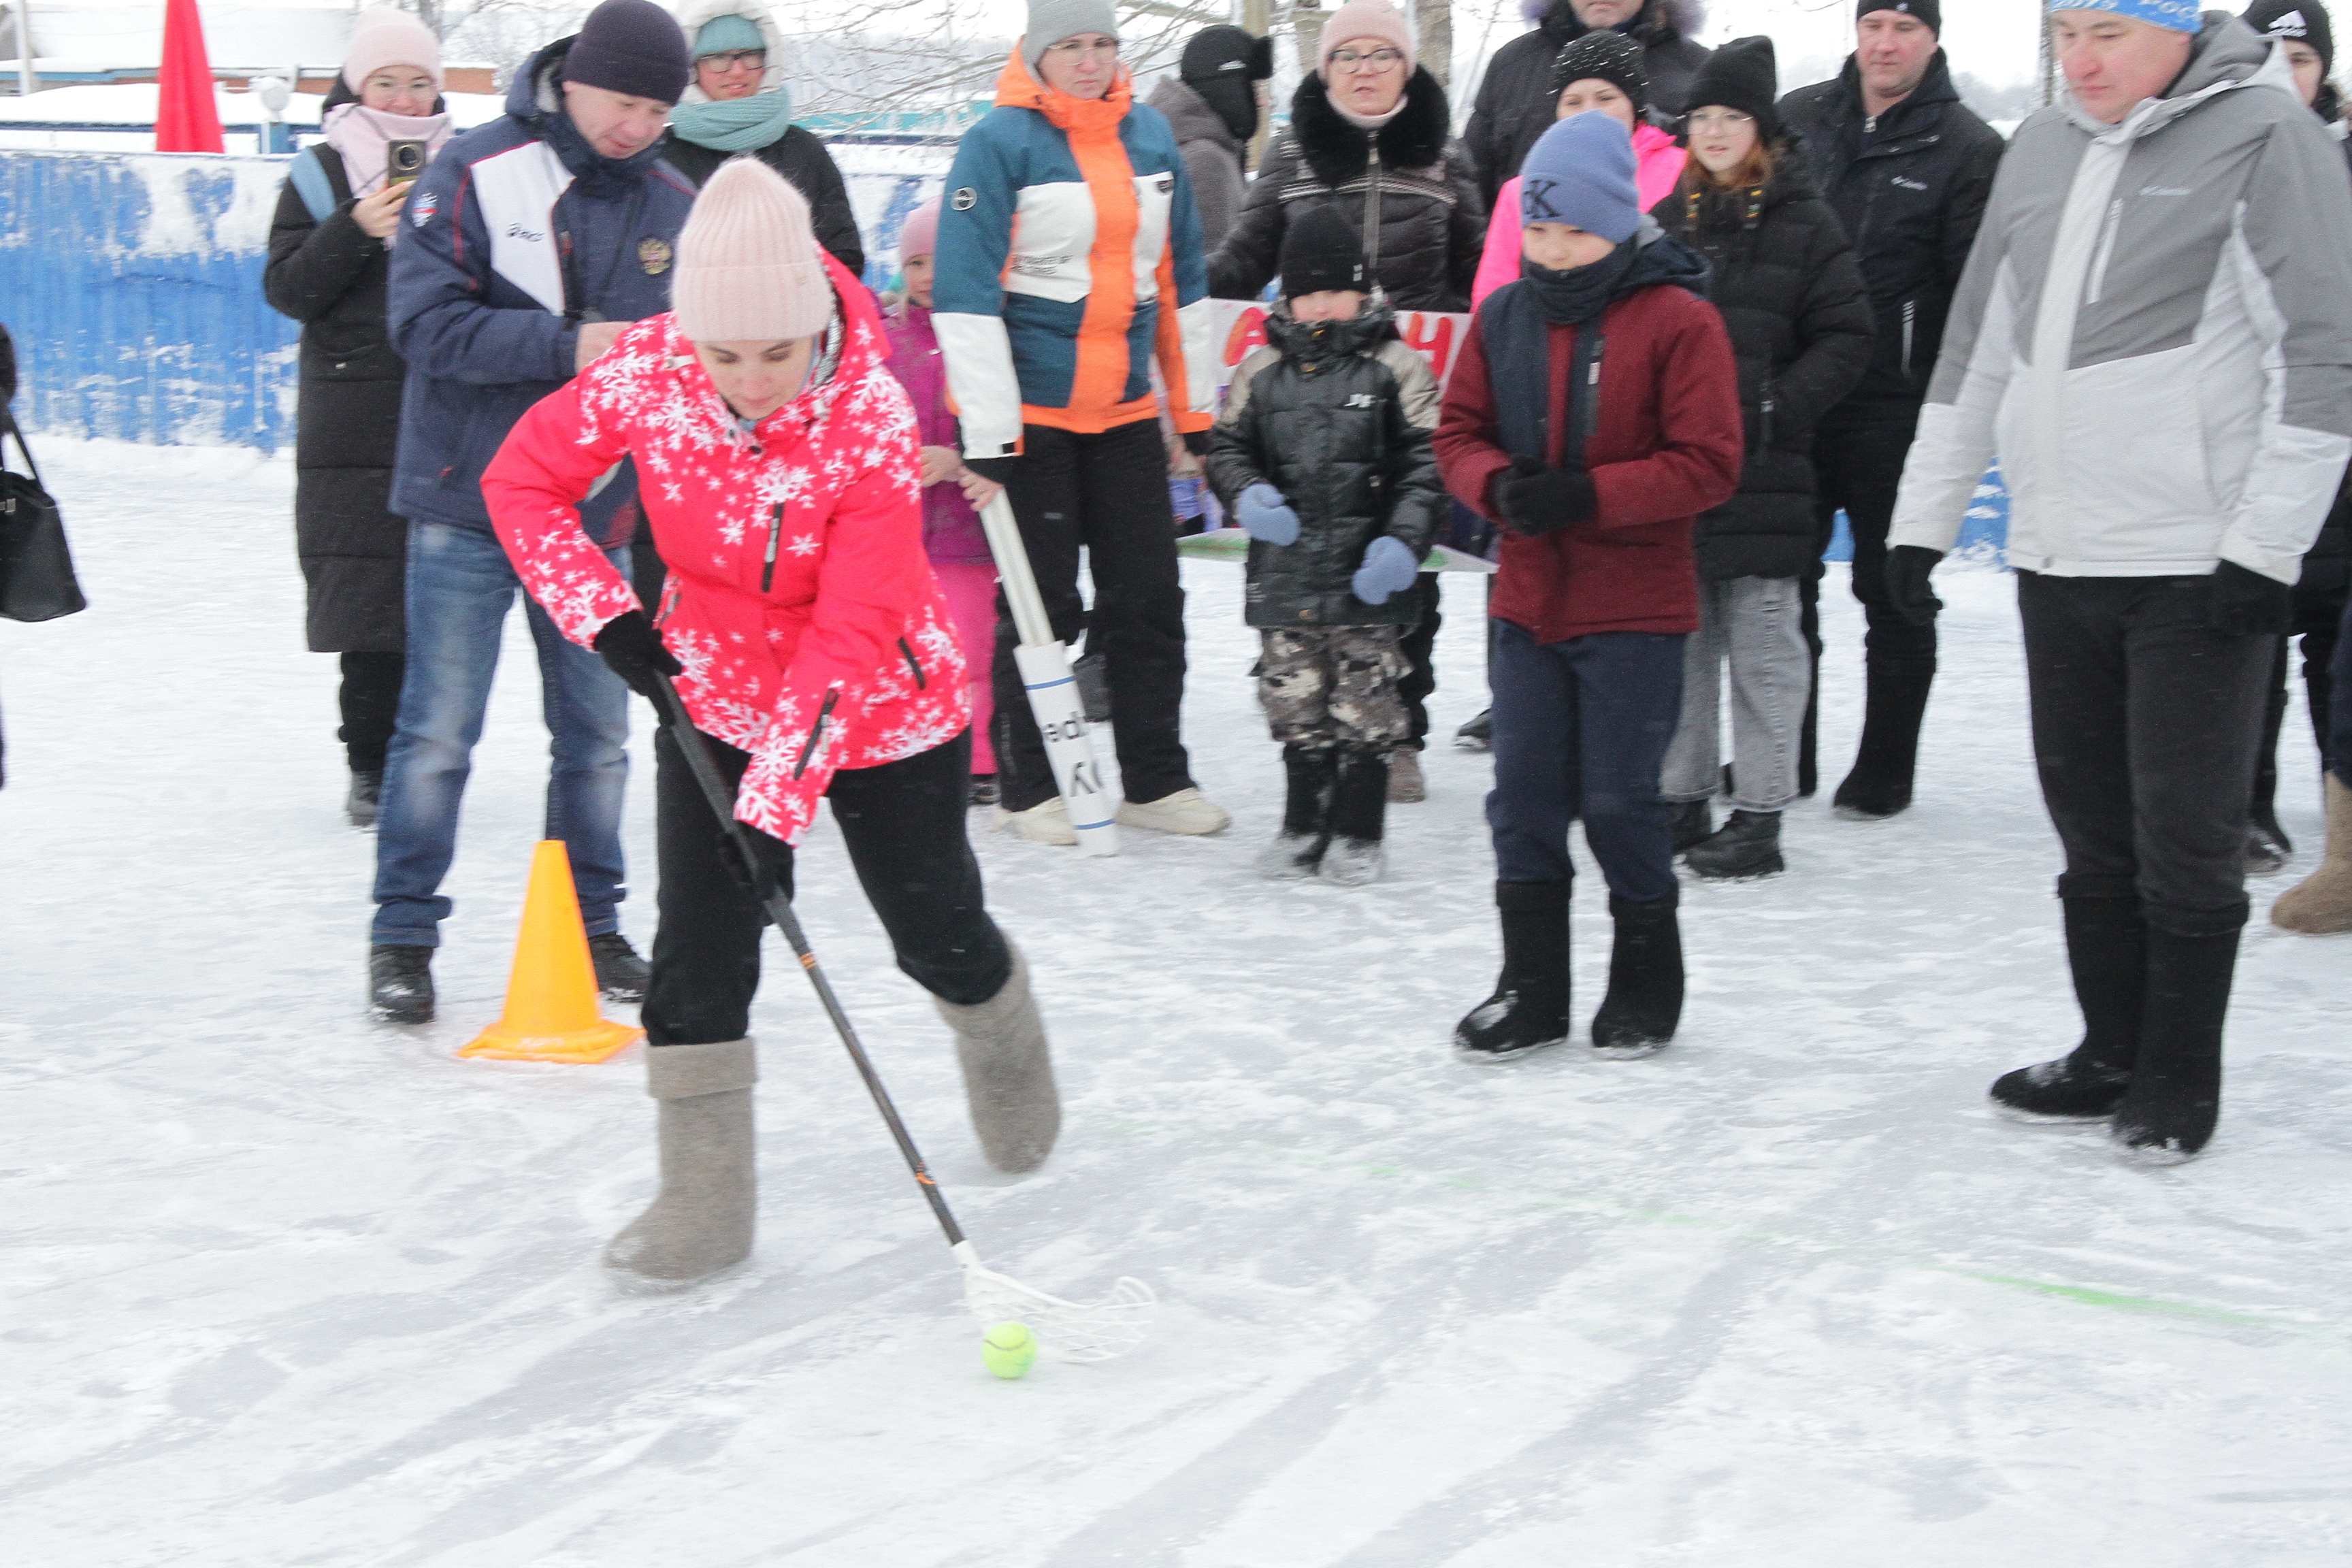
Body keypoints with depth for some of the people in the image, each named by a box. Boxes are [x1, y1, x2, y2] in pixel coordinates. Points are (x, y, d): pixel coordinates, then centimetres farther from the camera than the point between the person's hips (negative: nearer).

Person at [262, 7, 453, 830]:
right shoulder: (322, 174, 7)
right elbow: (286, 289, -1)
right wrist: (358, 228, -13)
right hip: (355, 421, -1)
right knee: (368, 598, -3)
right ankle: (371, 763, 7)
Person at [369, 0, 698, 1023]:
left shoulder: (675, 205, 5)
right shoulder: (475, 171, -9)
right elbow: (427, 324, -16)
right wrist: (567, 346, -26)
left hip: (598, 511, 4)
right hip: (469, 502, -4)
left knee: (597, 735, 11)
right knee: (439, 731, 0)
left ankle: (591, 926, 25)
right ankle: (403, 935, 12)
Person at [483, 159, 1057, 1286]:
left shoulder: (871, 422, -30)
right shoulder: (649, 370, -20)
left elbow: (851, 633, -29)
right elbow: (522, 480, -5)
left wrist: (781, 795, -32)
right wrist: (605, 615, -16)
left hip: (881, 706, -3)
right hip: (715, 692, 3)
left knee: (935, 932, 11)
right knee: (700, 941, -4)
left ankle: (1005, 1043, 46)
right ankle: (704, 1204, 5)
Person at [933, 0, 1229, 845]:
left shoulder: (1150, 135, 7)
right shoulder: (999, 143, -10)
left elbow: (1182, 277, 15)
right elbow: (965, 292, -14)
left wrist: (1197, 406, 14)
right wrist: (988, 432, -17)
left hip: (1127, 409, 5)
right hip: (1028, 412, -5)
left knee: (1150, 598, 8)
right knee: (1040, 606, 2)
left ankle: (1155, 778, 19)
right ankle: (1028, 789, 15)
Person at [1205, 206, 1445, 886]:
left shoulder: (1395, 368, -2)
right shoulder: (1260, 370, 7)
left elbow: (1426, 465, -4)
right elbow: (1227, 446, 14)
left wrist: (1402, 541, -14)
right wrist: (1247, 496, -7)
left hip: (1366, 577, -3)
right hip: (1284, 573, 3)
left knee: (1366, 707, 1)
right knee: (1294, 702, 8)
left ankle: (1358, 832, 13)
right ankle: (1303, 824, 21)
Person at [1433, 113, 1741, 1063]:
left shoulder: (1678, 319, -9)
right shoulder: (1504, 317, 6)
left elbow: (1708, 465, -12)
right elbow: (1458, 433, 9)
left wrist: (1585, 496, -21)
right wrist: (1498, 486, -14)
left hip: (1635, 610, -5)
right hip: (1527, 602, 5)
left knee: (1618, 799, 0)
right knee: (1523, 798, 7)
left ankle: (1647, 986, 20)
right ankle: (1530, 992, 20)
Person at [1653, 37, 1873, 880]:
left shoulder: (1805, 224, -1)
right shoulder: (1665, 223, 11)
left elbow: (1845, 340, -3)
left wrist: (1779, 408, -14)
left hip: (1762, 470, -4)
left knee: (1763, 643, 0)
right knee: (1678, 638, 9)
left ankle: (1759, 814, 4)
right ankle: (1681, 799, 19)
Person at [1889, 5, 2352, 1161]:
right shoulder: (2039, 151, 13)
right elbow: (1979, 345, 20)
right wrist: (1926, 517, 16)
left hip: (2198, 566, -6)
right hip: (2055, 560, 6)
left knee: (2185, 840, 1)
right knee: (2092, 834, 13)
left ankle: (2179, 1078, 12)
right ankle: (2113, 1052, 25)